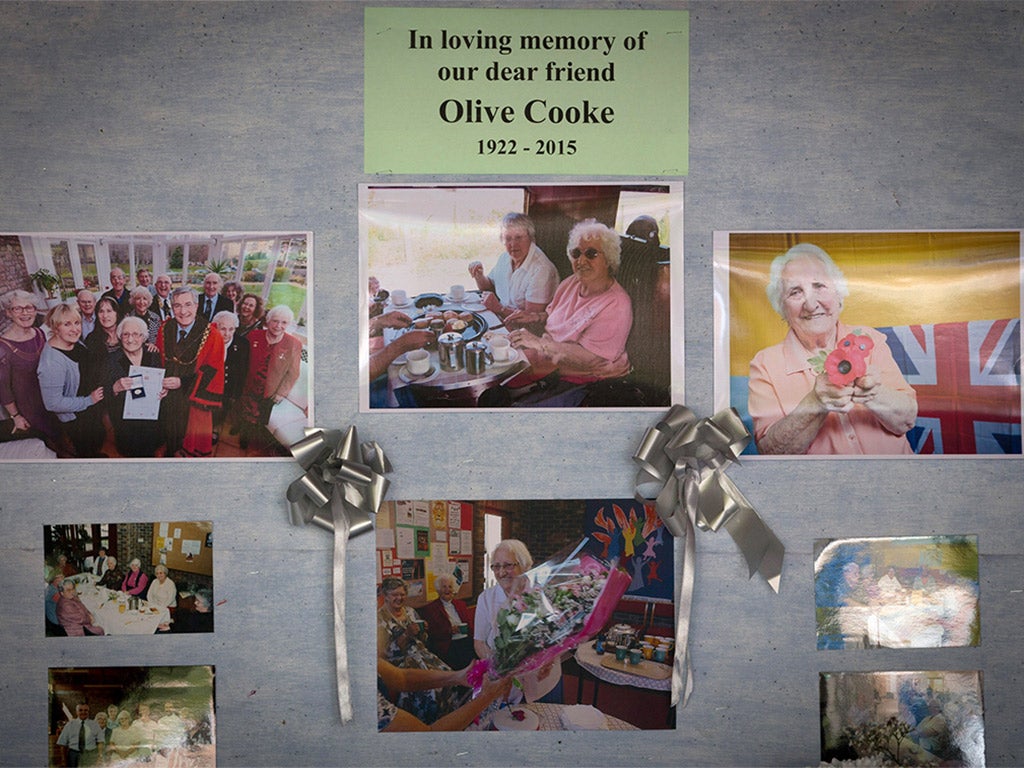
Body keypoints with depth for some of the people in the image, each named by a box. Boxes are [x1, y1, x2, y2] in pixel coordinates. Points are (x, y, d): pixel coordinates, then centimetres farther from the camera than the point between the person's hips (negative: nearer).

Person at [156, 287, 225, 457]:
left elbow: (212, 372, -13)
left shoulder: (211, 335, -12)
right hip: (167, 397, 4)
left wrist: (183, 382, -20)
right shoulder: (164, 330, 1)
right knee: (169, 440, 18)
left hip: (194, 400, -4)